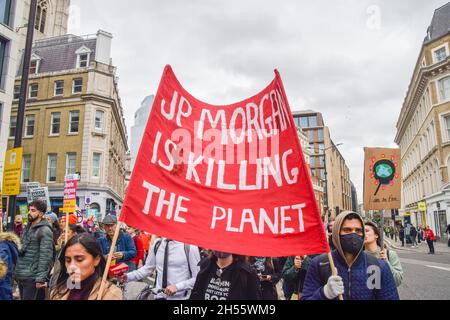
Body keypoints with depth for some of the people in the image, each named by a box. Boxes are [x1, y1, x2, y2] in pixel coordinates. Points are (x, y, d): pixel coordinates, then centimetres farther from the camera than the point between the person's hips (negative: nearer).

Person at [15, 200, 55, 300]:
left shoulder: (45, 231, -13)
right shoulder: (27, 228, 12)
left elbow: (45, 256, -18)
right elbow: (22, 250, 18)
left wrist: (40, 278, -22)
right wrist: (17, 270, 14)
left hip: (32, 277, -8)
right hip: (20, 275, 8)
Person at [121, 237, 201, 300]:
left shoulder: (190, 246, -13)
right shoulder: (157, 244, 0)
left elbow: (198, 278, -10)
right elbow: (148, 268, 11)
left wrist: (177, 286, -20)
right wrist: (128, 276, -1)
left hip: (180, 297, -3)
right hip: (160, 296, 4)